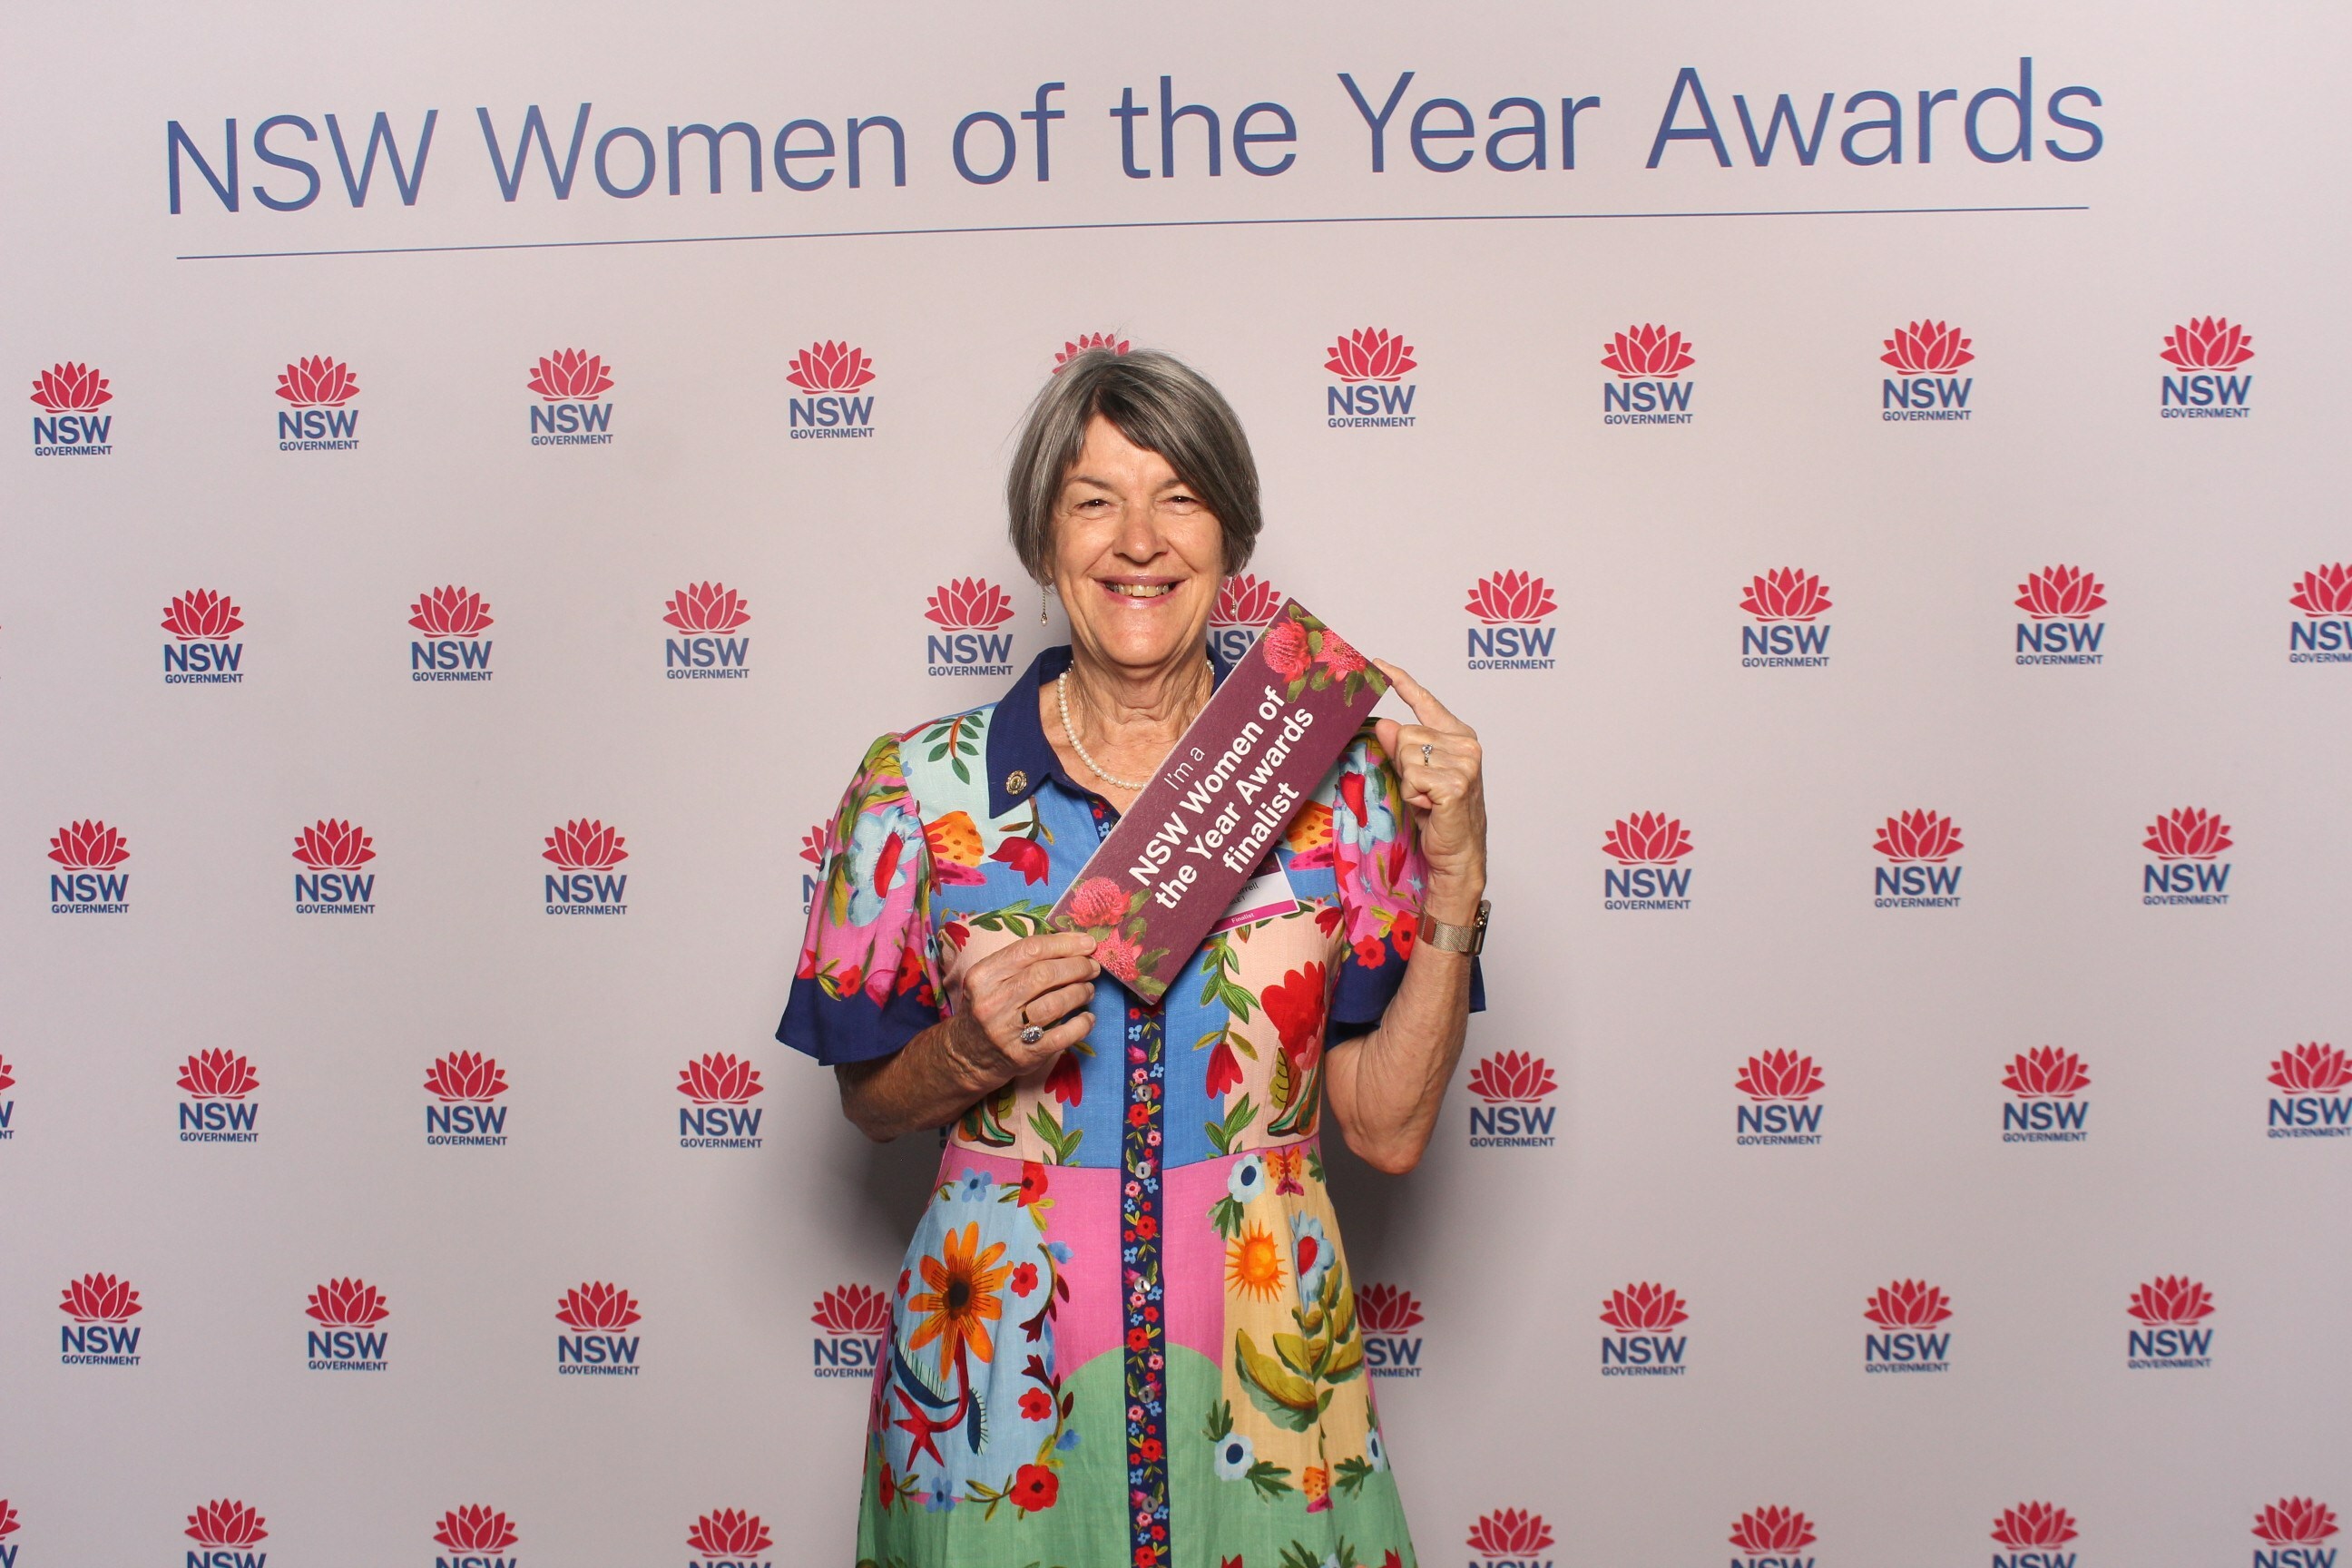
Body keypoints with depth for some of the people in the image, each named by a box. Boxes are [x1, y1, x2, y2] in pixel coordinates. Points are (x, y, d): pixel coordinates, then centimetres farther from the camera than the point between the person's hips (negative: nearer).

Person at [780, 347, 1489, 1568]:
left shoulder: (1335, 779, -3)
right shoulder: (919, 784, -5)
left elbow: (1390, 1126, -3)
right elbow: (870, 1101, 5)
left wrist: (1454, 874, -11)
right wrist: (975, 1054, -15)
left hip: (1263, 1384, 1)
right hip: (998, 1392, 0)